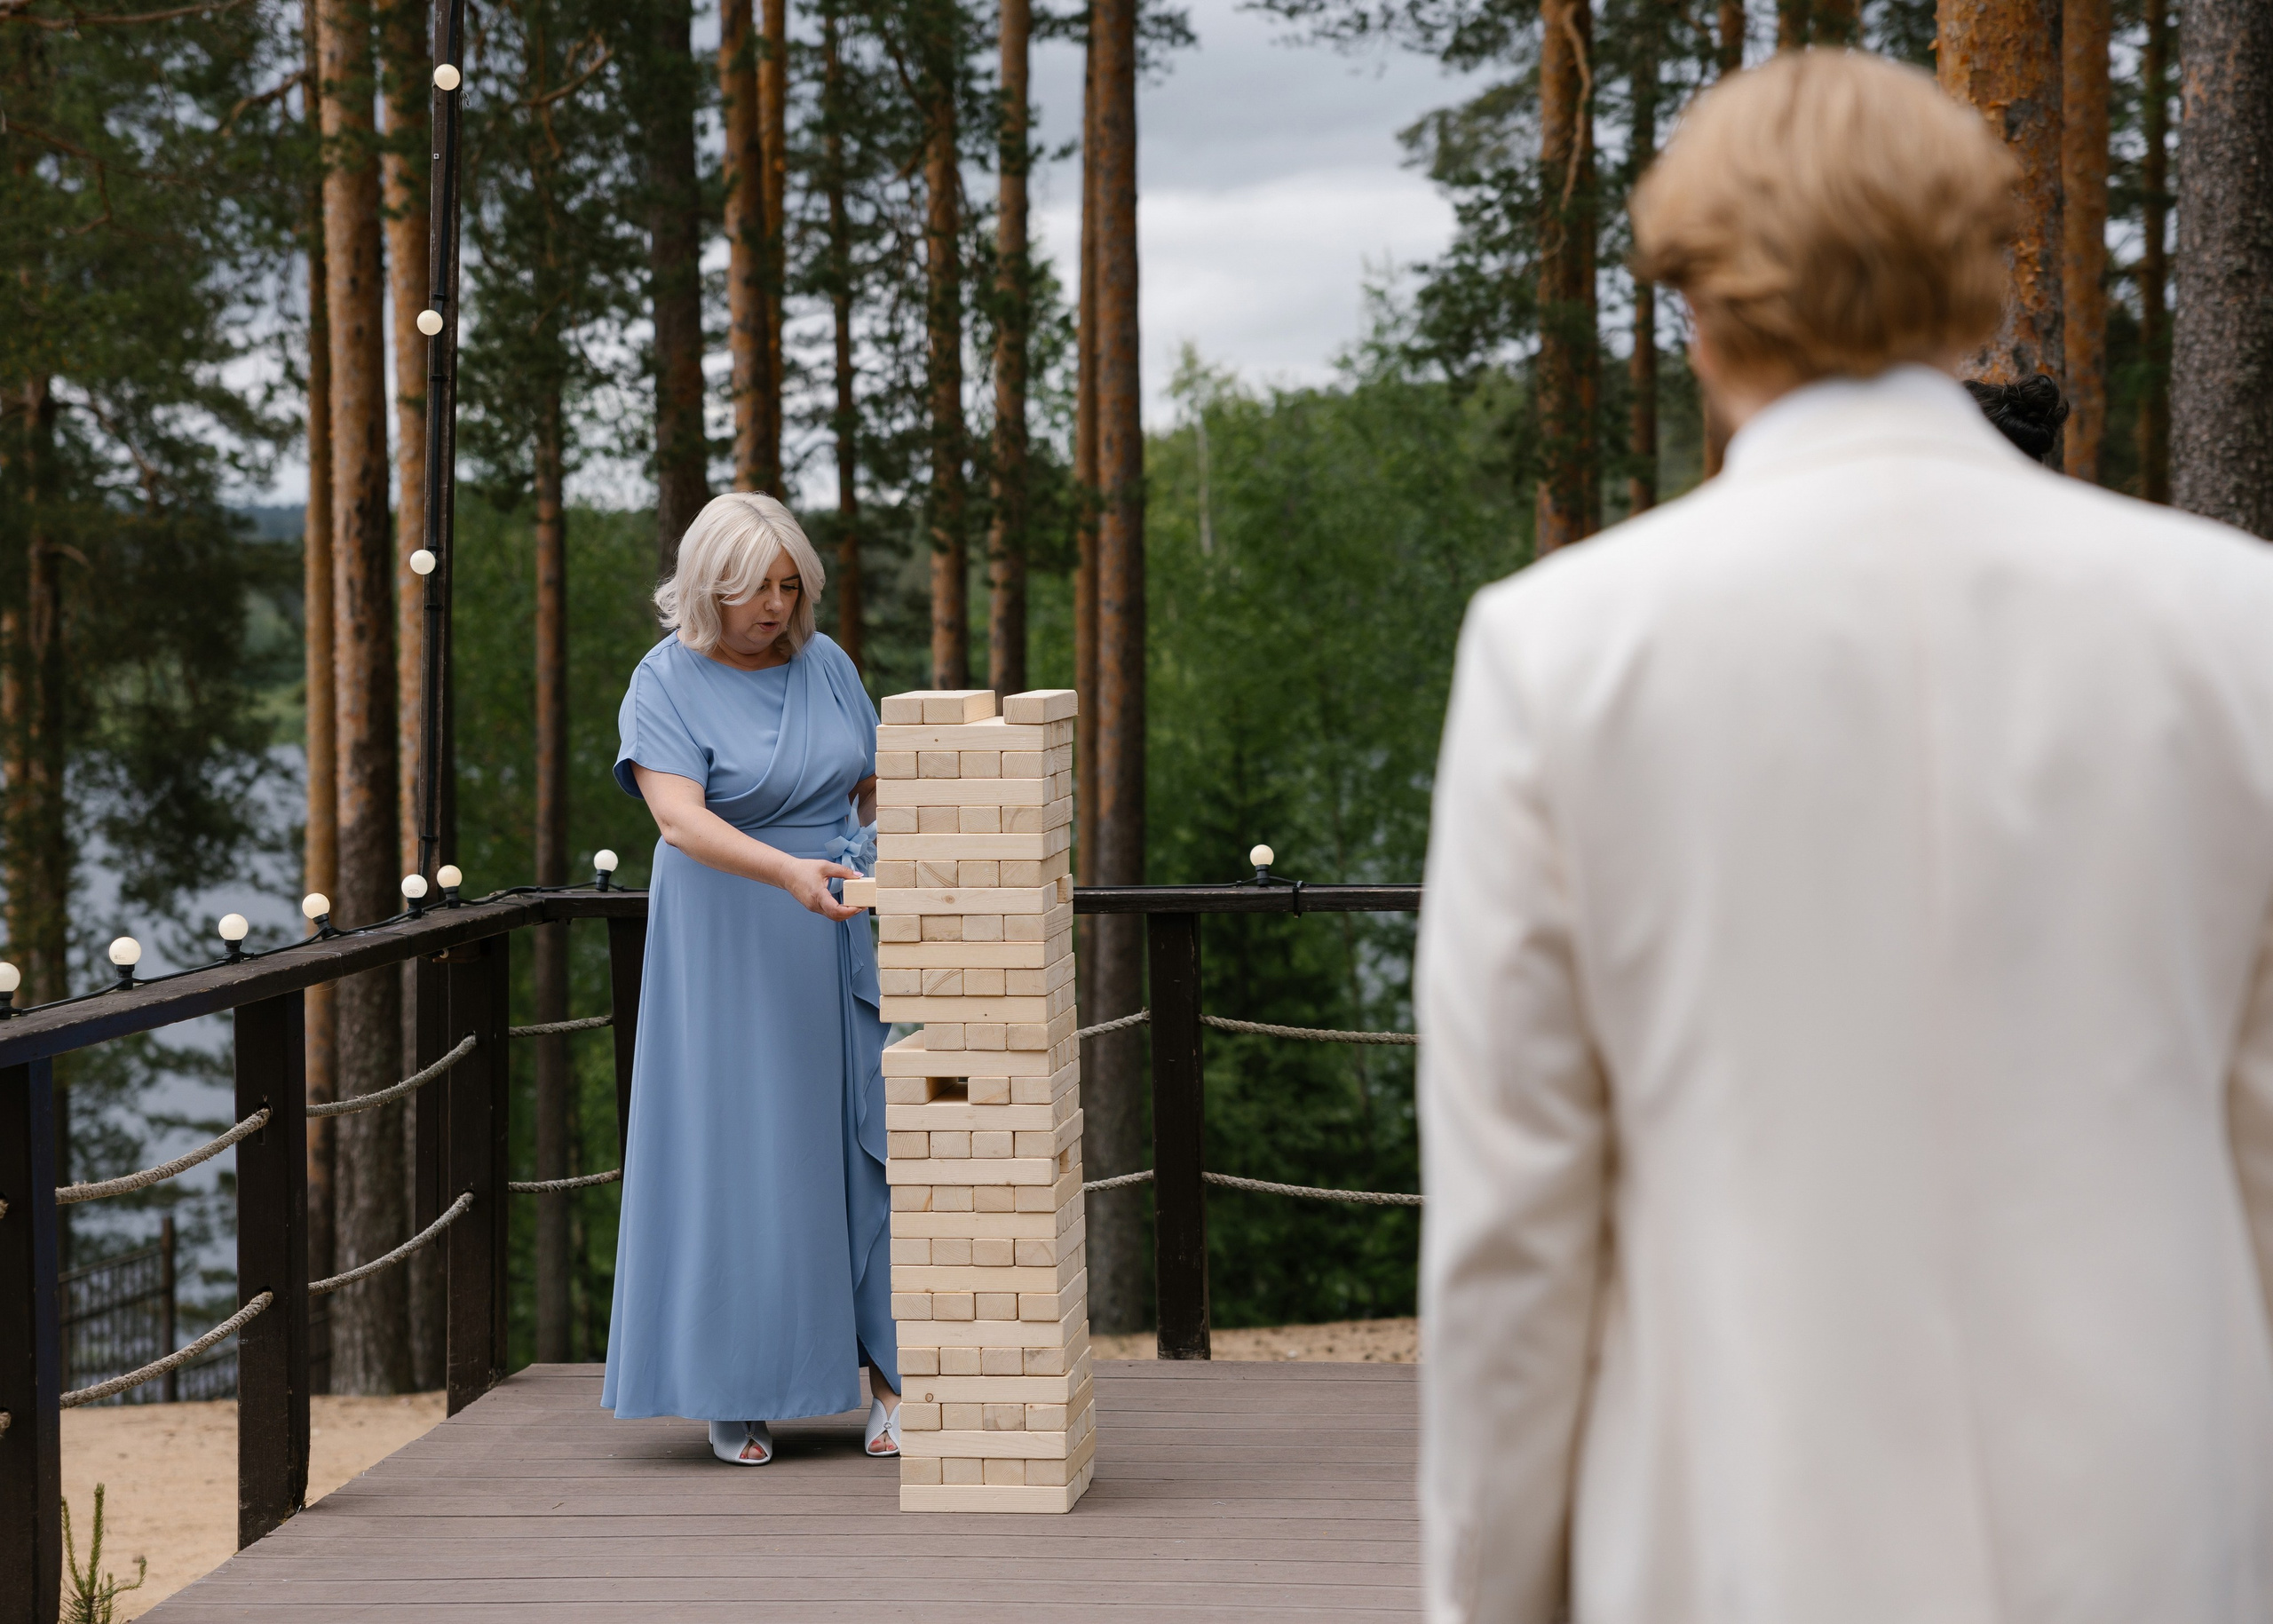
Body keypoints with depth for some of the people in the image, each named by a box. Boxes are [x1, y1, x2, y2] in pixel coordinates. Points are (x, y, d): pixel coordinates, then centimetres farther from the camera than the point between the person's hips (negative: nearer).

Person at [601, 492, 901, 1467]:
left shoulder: (824, 663, 6)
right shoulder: (666, 685, -9)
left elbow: (874, 787, 16)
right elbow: (681, 818, -23)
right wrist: (789, 873, -36)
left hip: (844, 934, 4)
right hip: (728, 941, -4)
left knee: (864, 1139, -1)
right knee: (735, 1155, -2)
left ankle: (889, 1371, 3)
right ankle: (734, 1397, 5)